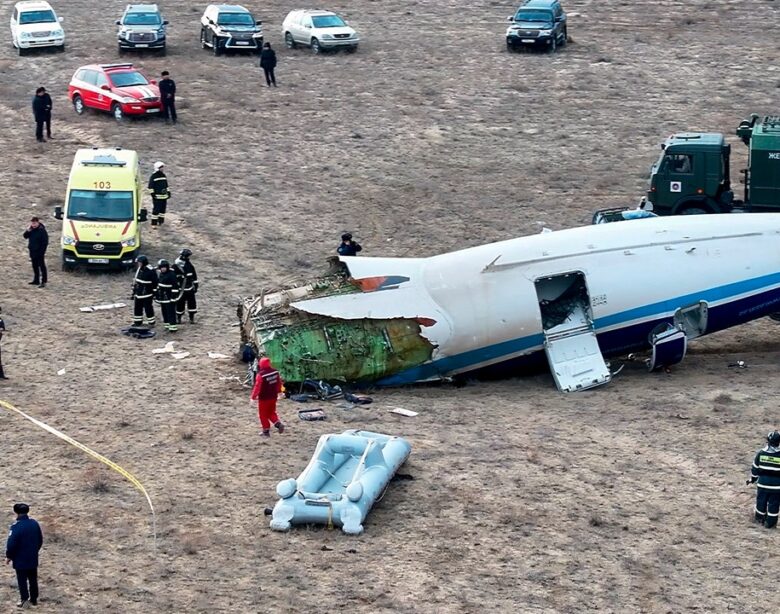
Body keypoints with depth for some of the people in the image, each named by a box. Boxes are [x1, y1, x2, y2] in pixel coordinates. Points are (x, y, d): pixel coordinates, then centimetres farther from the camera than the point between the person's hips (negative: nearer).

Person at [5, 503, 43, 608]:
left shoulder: (16, 527, -22)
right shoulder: (34, 524, -2)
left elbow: (11, 544, -20)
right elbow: (40, 540, 9)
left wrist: (9, 556, -4)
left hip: (20, 560, -5)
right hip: (33, 559, 5)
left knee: (22, 580, 6)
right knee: (33, 579, 16)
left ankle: (24, 599, 9)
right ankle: (34, 599, 25)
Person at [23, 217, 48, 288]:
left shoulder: (42, 230, -16)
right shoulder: (31, 230, 6)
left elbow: (45, 242, -15)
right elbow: (25, 236, 6)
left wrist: (42, 251, -18)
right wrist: (28, 230, -12)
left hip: (39, 252, -8)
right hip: (33, 252, 8)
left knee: (42, 266, -5)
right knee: (35, 266, 16)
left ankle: (44, 281, -5)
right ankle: (36, 280, 27)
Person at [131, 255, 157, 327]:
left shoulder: (150, 271, -17)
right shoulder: (139, 270, 7)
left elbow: (155, 283, -14)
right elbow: (135, 281, 17)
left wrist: (154, 293, -13)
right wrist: (134, 291, 19)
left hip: (147, 294, -8)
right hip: (138, 293, 8)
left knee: (148, 308, -1)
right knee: (137, 308, 13)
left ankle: (151, 322, 11)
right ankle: (137, 321, 25)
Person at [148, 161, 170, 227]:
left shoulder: (164, 175, 14)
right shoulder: (153, 176, -8)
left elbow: (166, 185, 24)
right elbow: (150, 186, -8)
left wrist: (168, 192, 19)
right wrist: (152, 194, -14)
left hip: (164, 196, 7)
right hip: (157, 196, -7)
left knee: (163, 209, 12)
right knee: (156, 210, -9)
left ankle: (161, 221, 23)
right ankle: (154, 223, -6)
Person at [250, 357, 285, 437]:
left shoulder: (261, 375, -23)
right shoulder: (275, 372, -3)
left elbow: (257, 387, -20)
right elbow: (279, 383, 9)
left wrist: (253, 397, -10)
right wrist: (278, 391, 26)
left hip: (264, 398, -6)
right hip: (273, 397, 6)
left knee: (263, 415, 9)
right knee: (271, 412, 22)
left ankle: (266, 431, 12)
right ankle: (278, 424, 1)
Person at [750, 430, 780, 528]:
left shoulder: (761, 453, -6)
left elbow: (755, 468, 4)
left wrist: (753, 479, 19)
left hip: (763, 483, 3)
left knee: (761, 501, 19)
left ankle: (760, 518, 33)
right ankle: (770, 522, 14)